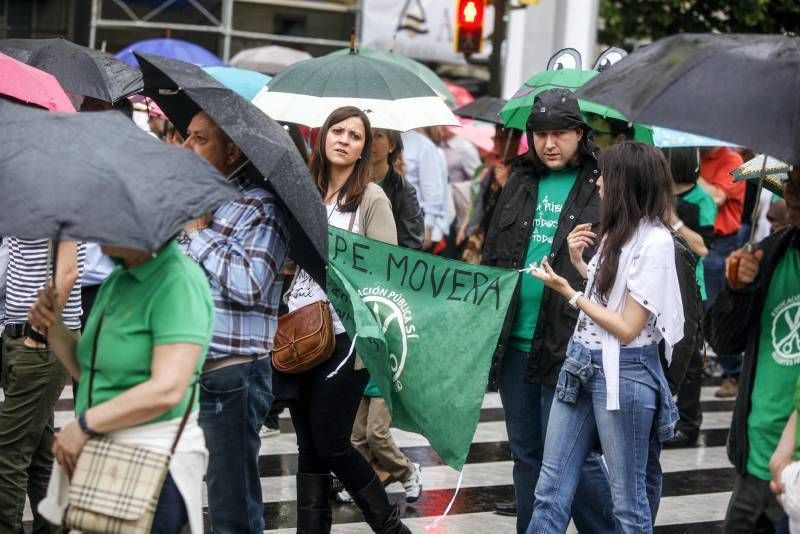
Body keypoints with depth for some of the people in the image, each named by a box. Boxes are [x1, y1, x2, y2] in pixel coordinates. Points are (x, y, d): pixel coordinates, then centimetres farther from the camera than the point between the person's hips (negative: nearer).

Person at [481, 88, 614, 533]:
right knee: (527, 455, 14)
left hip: (569, 345, -6)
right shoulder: (520, 184, 14)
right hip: (514, 343, 6)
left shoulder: (603, 187, -4)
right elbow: (493, 254, 19)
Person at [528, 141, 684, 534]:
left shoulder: (654, 241, -15)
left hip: (623, 371, -8)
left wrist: (569, 294, -12)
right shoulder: (618, 232, 12)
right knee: (551, 489, 8)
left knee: (627, 499, 3)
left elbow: (627, 328, -16)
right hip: (582, 362, 9)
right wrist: (578, 263, 6)